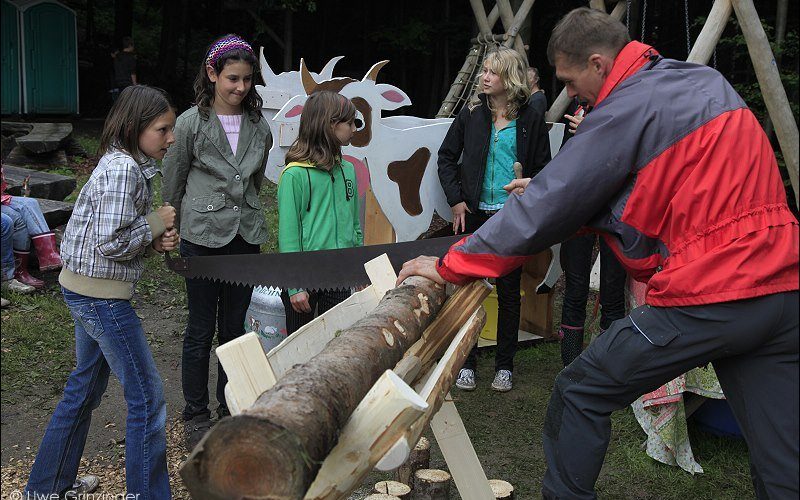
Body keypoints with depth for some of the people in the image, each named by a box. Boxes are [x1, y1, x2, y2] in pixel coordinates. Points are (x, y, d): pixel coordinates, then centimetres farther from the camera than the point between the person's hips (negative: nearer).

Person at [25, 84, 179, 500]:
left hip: (84, 290, 11)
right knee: (147, 397, 0)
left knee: (86, 388, 22)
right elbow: (111, 243, -25)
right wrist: (156, 223, -12)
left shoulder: (127, 164, 10)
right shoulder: (123, 170, -21)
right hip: (101, 296, -11)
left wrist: (154, 242, 0)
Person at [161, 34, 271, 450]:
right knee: (201, 330, 4)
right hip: (202, 237, -4)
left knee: (235, 327, 13)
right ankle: (195, 417, 18)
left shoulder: (259, 126, 5)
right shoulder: (191, 123, -6)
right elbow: (172, 185, 0)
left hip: (245, 236, 4)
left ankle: (229, 410, 27)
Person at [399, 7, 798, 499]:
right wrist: (553, 191, 21)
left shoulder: (628, 107, -10)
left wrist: (449, 266, -2)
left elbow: (548, 209, -10)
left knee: (579, 393, 8)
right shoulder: (705, 80, 16)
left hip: (707, 296, -8)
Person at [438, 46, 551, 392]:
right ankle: (466, 363, 17)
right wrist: (457, 200, 0)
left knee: (509, 292, 7)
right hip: (474, 214, 2)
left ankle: (504, 365, 20)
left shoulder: (532, 118, 0)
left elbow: (543, 169, 3)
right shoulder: (472, 114, 4)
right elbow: (447, 157, 10)